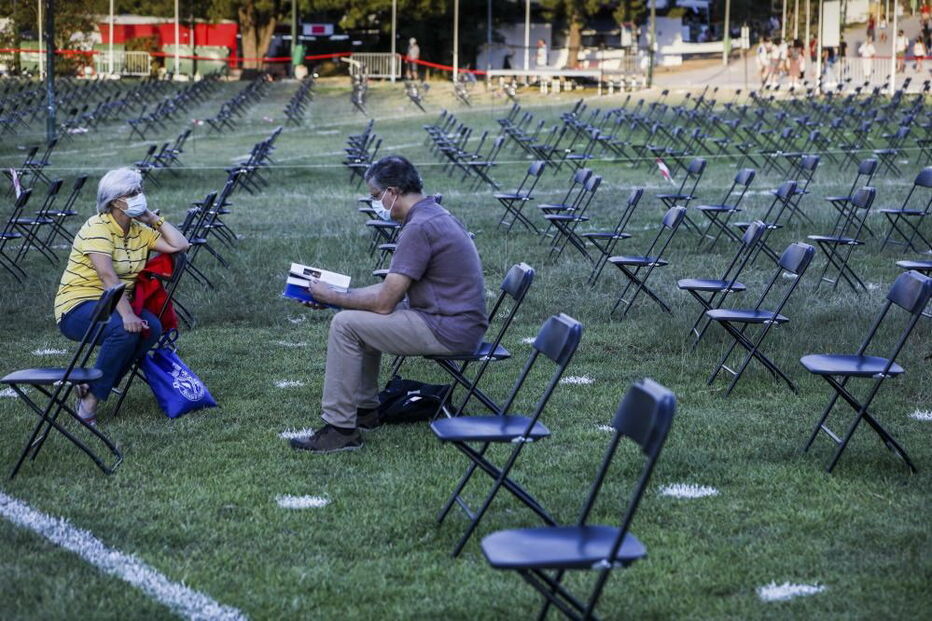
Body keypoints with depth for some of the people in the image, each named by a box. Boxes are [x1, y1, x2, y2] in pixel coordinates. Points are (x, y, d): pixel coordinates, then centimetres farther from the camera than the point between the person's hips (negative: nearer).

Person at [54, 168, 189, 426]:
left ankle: (92, 386, -9)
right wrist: (127, 315, -38)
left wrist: (154, 219, 0)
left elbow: (180, 245, 2)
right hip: (77, 306, -7)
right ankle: (90, 399, -21)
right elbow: (108, 276, -28)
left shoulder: (139, 230, 7)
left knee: (152, 328, -22)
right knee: (124, 329, -35)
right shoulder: (97, 228, -17)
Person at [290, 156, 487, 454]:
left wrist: (332, 297, -4)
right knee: (363, 317, 21)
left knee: (345, 324, -11)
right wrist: (341, 294, 13)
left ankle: (340, 428, -6)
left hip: (447, 329, -10)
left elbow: (384, 302, -19)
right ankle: (365, 408, 26)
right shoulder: (434, 214, 12)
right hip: (457, 320, 10)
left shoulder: (419, 228, -21)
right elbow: (394, 287, 19)